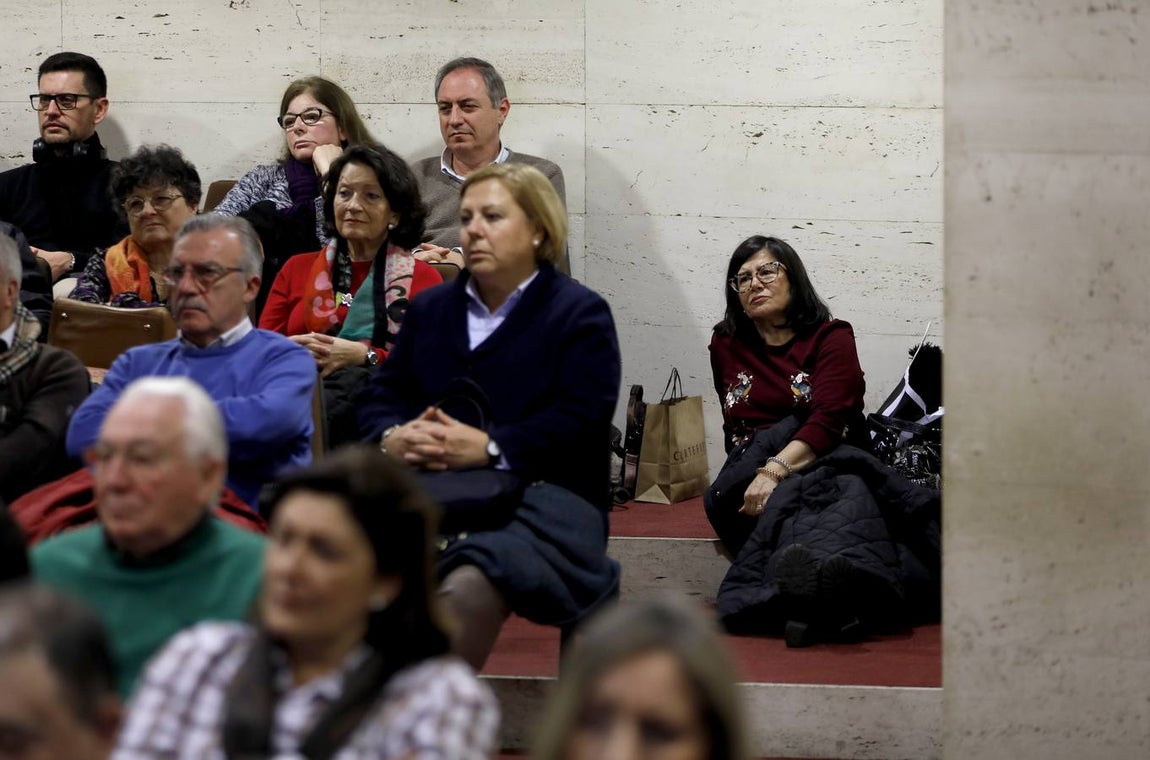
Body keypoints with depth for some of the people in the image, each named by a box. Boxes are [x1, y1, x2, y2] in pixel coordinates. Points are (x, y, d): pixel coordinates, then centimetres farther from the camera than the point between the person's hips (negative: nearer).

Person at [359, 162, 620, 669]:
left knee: (468, 585, -39)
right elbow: (381, 395, 19)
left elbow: (581, 422, -5)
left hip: (541, 498, -4)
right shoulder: (431, 308, 27)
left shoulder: (580, 313, 8)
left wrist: (488, 448, -16)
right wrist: (392, 438, -6)